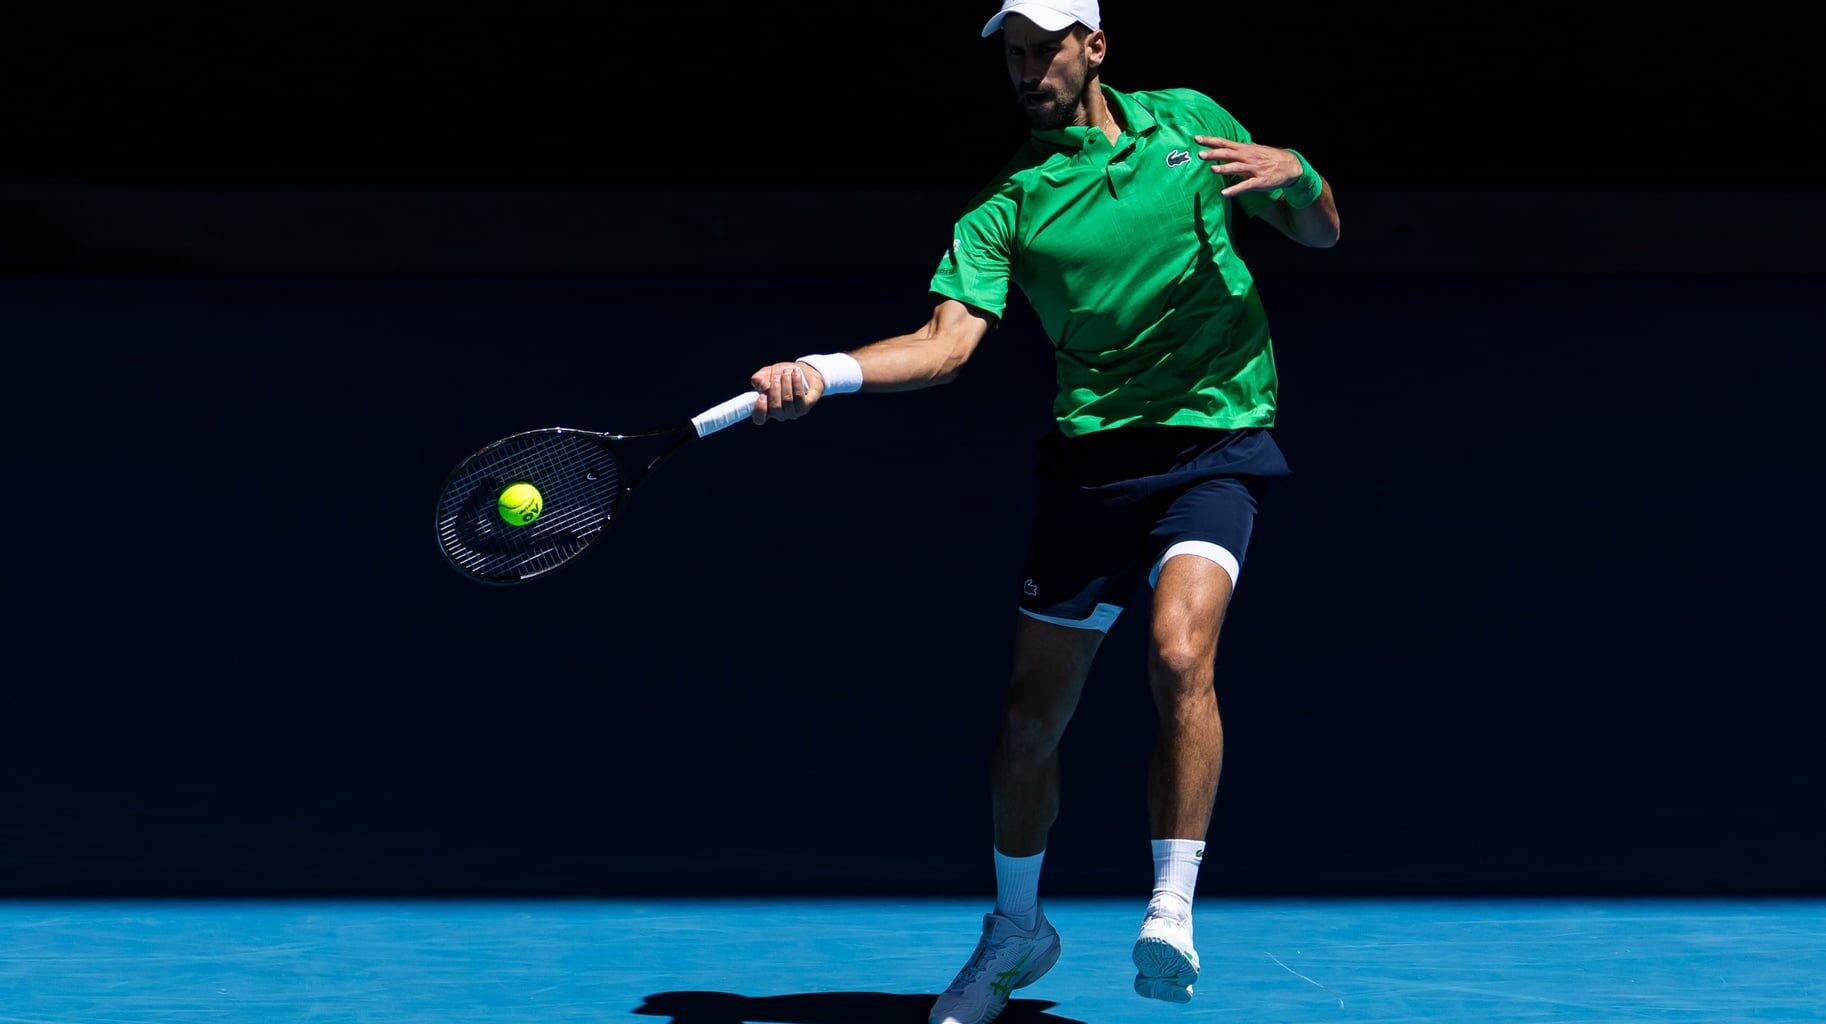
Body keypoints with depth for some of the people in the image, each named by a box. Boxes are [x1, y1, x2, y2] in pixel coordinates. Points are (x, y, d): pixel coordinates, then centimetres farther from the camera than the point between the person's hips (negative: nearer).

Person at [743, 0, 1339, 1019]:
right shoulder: (1008, 204, 1)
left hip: (1215, 442, -1)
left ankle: (1172, 916, -16)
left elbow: (1322, 232, 14)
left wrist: (1292, 173, -10)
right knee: (1032, 718, 5)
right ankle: (1016, 931, 30)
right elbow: (946, 342, -12)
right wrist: (821, 373, -29)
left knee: (1180, 655, -28)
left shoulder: (1189, 121, 6)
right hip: (1091, 459, 1)